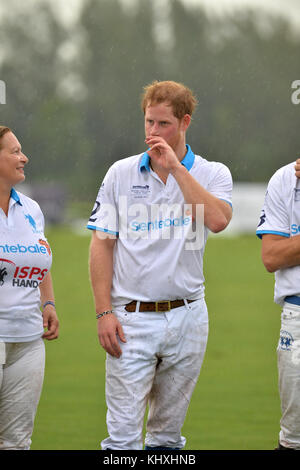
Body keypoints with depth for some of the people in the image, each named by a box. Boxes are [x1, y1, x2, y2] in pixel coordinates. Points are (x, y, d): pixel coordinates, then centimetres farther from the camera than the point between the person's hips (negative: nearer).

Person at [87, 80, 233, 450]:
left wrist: (176, 168, -17)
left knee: (169, 433, 10)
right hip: (131, 319, -1)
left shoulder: (213, 174, 3)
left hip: (187, 318, 1)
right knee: (123, 435, -8)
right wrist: (104, 312, -6)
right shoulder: (120, 173, 4)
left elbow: (218, 220, -19)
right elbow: (102, 244, 3)